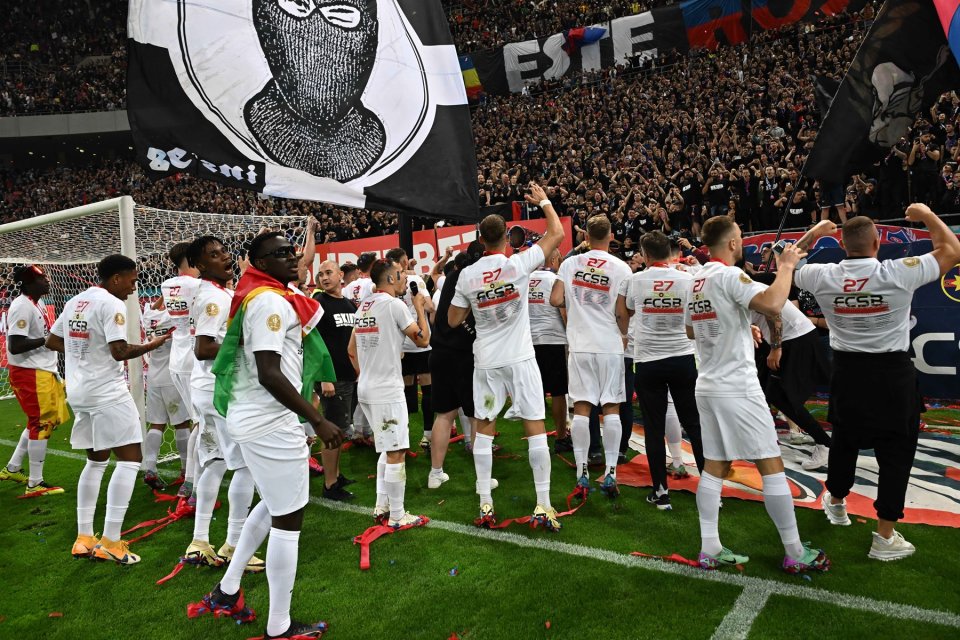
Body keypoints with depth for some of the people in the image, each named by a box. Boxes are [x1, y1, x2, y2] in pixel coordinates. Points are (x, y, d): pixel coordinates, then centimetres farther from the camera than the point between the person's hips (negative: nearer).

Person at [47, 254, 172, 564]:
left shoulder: (74, 301, 12)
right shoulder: (111, 304, -14)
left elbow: (52, 341, 19)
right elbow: (119, 352, -21)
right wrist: (152, 345, -7)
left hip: (78, 391, 9)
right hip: (107, 392, -9)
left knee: (96, 460, 17)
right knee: (129, 459, -5)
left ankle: (84, 539, 18)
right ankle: (111, 542, -6)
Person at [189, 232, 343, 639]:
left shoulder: (265, 298, 13)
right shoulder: (270, 301, -17)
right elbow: (270, 375, -25)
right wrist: (318, 421, -20)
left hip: (255, 418, 10)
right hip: (270, 423, -10)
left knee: (273, 505, 26)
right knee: (288, 519, 2)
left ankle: (227, 592, 35)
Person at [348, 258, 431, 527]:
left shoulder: (364, 306, 12)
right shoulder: (394, 304, -12)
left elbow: (351, 350, 17)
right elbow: (422, 339, -7)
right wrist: (420, 307, 5)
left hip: (366, 389, 9)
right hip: (387, 390, -9)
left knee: (387, 450, 20)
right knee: (396, 453, 0)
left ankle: (381, 507, 25)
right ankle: (397, 517, 8)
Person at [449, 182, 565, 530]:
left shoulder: (467, 274, -3)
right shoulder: (519, 264, -10)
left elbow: (453, 321, 6)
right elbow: (557, 234, 2)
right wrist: (543, 201, 14)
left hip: (486, 361, 2)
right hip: (520, 358, -2)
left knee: (484, 428, 11)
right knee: (535, 427, 4)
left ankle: (485, 505, 15)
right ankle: (543, 506, 7)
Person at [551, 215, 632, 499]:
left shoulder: (570, 263, 1)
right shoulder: (621, 268, -4)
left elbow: (555, 299, -3)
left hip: (580, 345, 1)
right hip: (610, 345, -1)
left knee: (581, 407, 5)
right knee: (611, 408, 6)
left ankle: (582, 473, 6)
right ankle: (610, 473, 7)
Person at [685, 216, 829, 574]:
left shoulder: (696, 282, 12)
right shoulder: (730, 275, -14)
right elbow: (772, 304, -30)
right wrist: (786, 266, -14)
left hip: (708, 386, 8)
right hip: (737, 388, -8)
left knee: (715, 466, 10)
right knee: (771, 465, 2)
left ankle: (710, 549, 14)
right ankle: (795, 554, 13)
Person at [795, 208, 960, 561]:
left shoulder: (823, 277, -8)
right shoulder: (898, 273, -16)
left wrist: (812, 234, 21)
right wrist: (927, 214, 10)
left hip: (847, 370, 4)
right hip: (892, 373, -3)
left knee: (844, 440, 22)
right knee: (896, 452, 7)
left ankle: (836, 502, 43)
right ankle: (885, 536, 12)